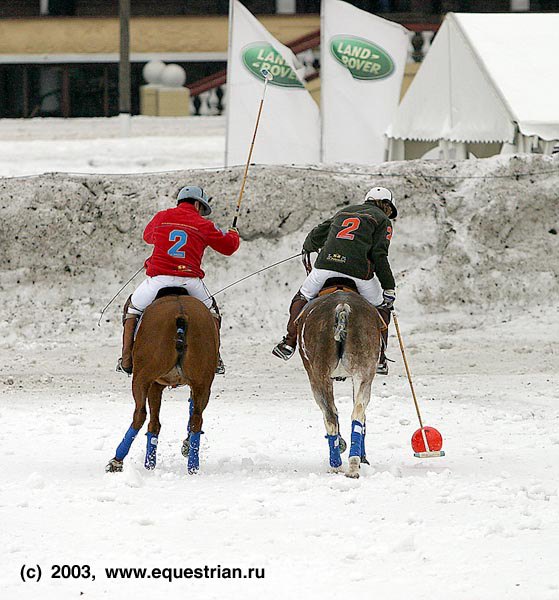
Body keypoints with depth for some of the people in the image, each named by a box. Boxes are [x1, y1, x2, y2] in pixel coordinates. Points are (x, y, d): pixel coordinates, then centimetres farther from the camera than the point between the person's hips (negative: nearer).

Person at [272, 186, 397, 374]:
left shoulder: (344, 212, 26)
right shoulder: (383, 220, 12)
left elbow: (316, 235, 30)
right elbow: (379, 255, -2)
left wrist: (307, 249, 52)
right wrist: (389, 288, -1)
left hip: (326, 265, 3)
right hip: (358, 271, -3)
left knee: (302, 298, 27)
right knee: (381, 308, 20)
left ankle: (289, 343, 14)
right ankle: (379, 357, 12)